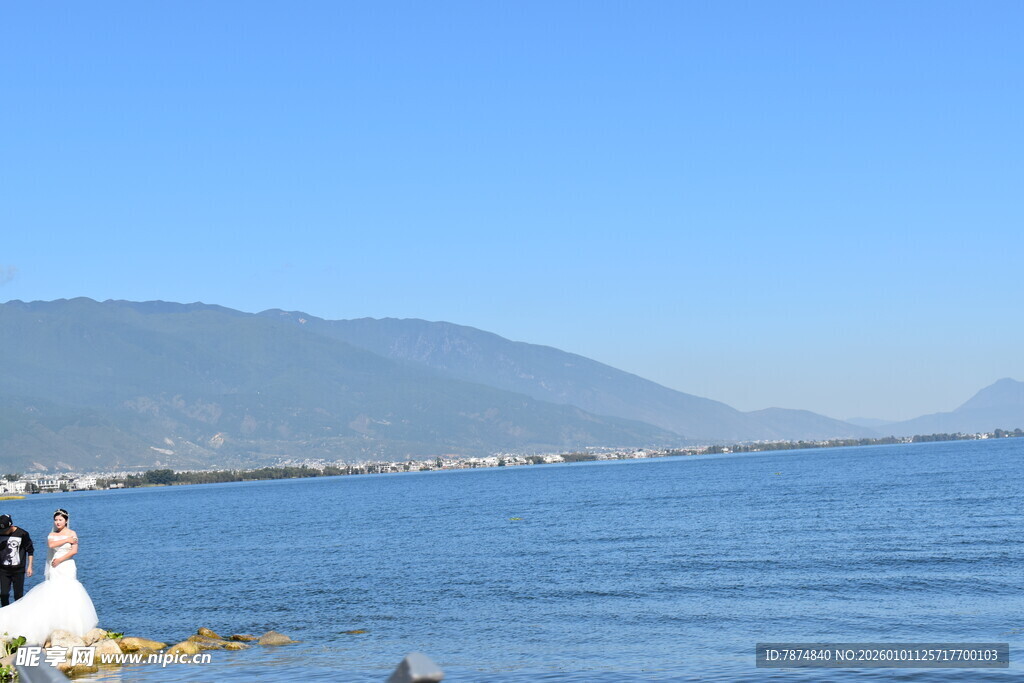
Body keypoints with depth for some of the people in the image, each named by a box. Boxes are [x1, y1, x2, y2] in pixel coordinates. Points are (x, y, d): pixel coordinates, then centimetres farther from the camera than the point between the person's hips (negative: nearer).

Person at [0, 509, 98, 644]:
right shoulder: (52, 535, 11)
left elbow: (74, 551, -8)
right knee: (52, 596, -6)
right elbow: (51, 544, -11)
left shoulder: (72, 534, 3)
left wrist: (59, 560, -10)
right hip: (54, 571, 3)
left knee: (67, 593, -10)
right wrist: (67, 540, -9)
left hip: (67, 568, -3)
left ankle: (71, 626, -8)